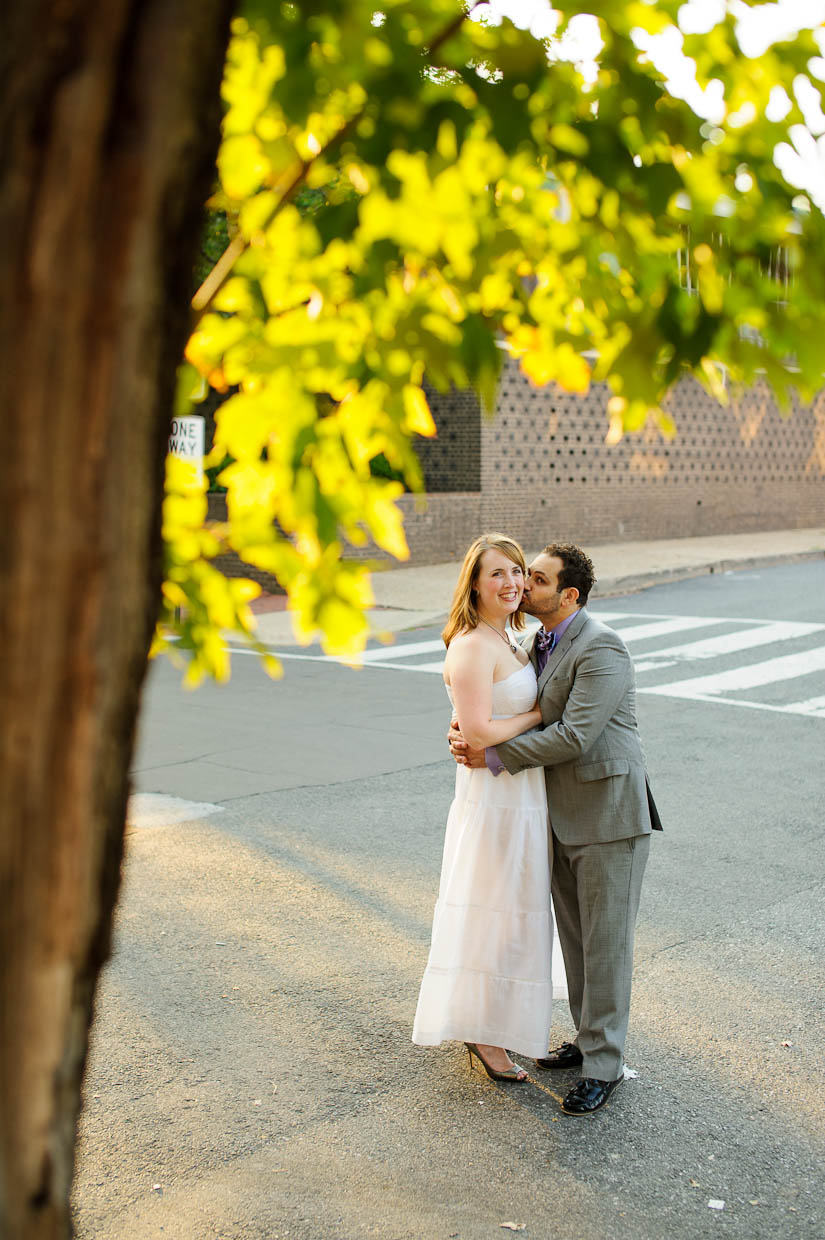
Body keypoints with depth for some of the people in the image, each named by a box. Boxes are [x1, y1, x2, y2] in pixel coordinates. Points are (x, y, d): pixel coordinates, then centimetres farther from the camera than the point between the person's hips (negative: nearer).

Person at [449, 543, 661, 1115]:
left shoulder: (601, 648, -19)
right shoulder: (539, 643, 10)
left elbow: (573, 736, -25)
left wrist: (494, 756, -18)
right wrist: (473, 737, -6)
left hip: (610, 814, -8)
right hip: (564, 817, 9)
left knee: (606, 943, 0)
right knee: (576, 935, 17)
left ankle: (604, 1064, 11)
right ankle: (589, 1037, 32)